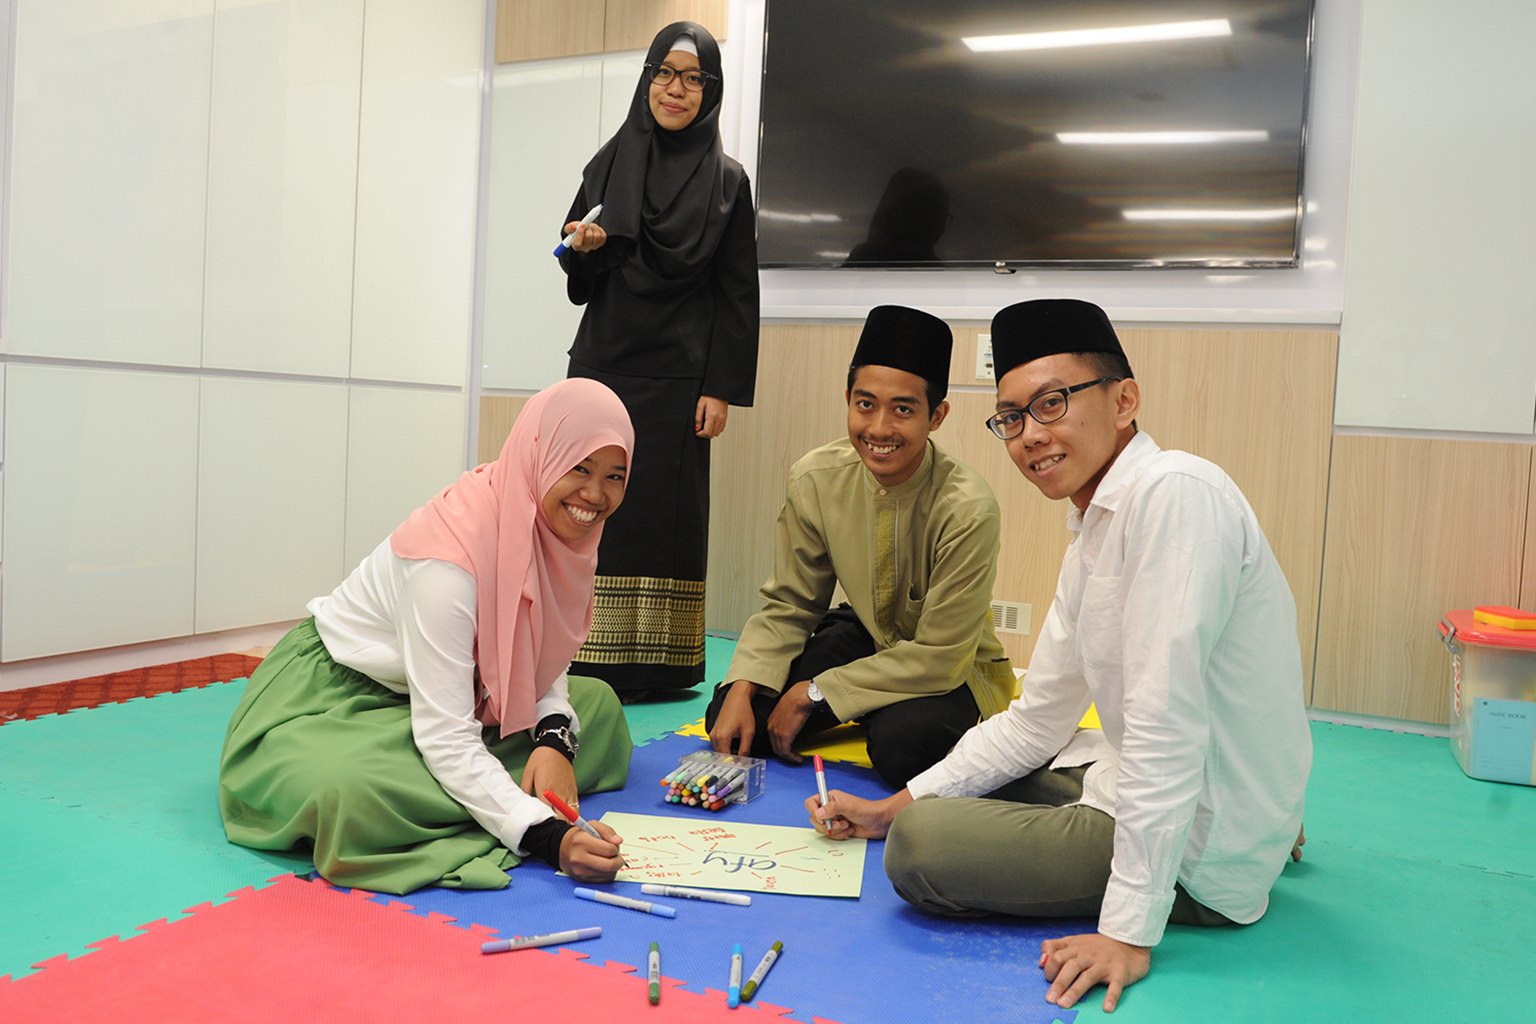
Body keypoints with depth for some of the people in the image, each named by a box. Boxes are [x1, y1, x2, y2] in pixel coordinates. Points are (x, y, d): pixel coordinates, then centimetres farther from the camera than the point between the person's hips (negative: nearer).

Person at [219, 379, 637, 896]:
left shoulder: (558, 528, -8)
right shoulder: (450, 552, -32)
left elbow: (542, 660, 3)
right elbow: (445, 736, -33)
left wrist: (554, 738, -17)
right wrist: (546, 837, -41)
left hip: (443, 693, 8)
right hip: (332, 694, -8)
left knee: (599, 704, -3)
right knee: (354, 795, -40)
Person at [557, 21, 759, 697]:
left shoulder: (726, 180, 5)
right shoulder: (609, 165, 11)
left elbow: (738, 293, 1)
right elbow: (579, 285, 14)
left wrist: (722, 388, -6)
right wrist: (585, 250, -9)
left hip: (676, 377, -2)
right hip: (603, 367, 2)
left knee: (667, 512, -2)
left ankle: (661, 666, 6)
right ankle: (593, 661, 5)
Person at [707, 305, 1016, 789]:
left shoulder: (967, 509, -28)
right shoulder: (815, 480, -15)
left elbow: (939, 657, -24)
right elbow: (788, 605, -4)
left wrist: (815, 692, -23)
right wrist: (741, 690, -19)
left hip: (954, 670, -4)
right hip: (867, 636, 5)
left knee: (901, 741, -36)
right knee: (731, 727, -11)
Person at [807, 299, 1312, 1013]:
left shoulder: (1175, 494, -23)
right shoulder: (1093, 531, 8)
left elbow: (1166, 722, -27)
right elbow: (1037, 719, 13)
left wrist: (1130, 931, -25)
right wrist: (894, 807, 9)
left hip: (1200, 851, -10)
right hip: (1136, 780, 10)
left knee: (920, 846, -19)